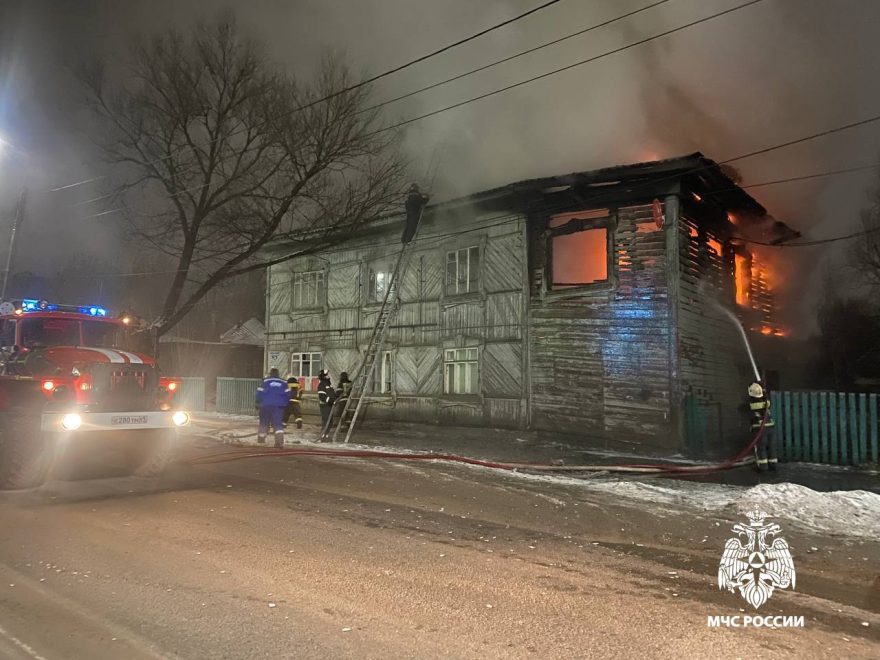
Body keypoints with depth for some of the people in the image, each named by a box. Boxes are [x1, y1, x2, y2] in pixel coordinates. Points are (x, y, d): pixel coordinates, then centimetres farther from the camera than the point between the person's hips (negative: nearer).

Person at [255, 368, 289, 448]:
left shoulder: (265, 381, -1)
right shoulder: (283, 382, 6)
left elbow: (259, 393, -4)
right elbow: (288, 394, 6)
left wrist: (258, 403, 8)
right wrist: (285, 404, 17)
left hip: (266, 405, -1)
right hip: (279, 406, 1)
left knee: (264, 423, 16)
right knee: (278, 424, -1)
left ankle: (261, 438, 28)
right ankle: (280, 439, -19)